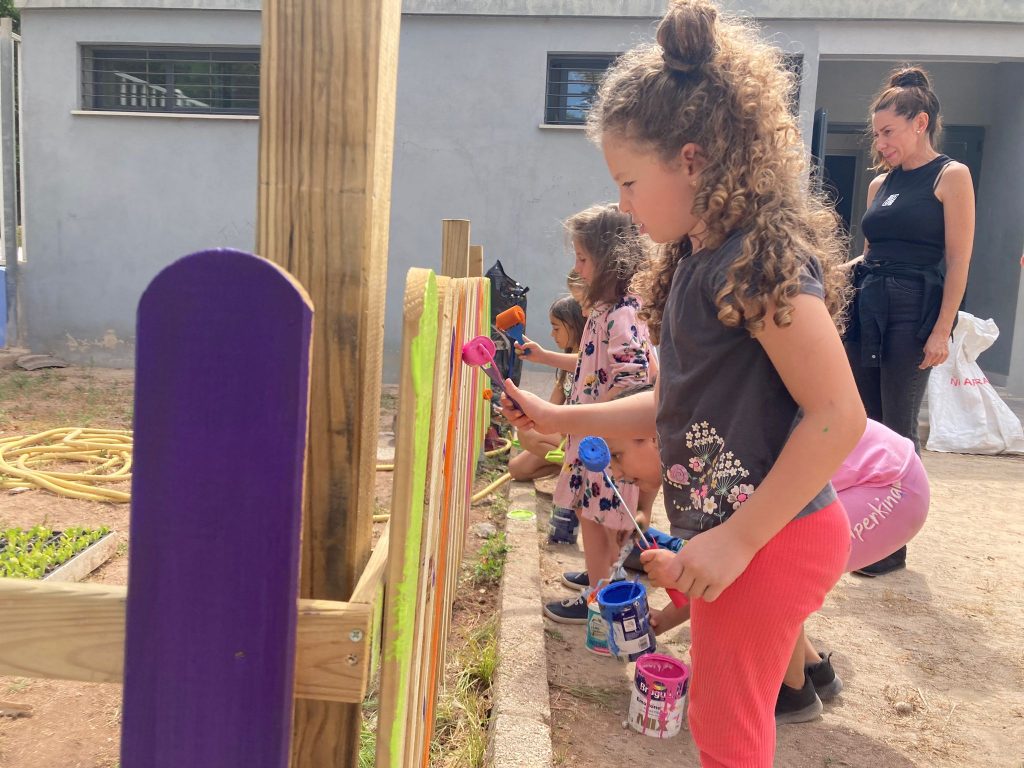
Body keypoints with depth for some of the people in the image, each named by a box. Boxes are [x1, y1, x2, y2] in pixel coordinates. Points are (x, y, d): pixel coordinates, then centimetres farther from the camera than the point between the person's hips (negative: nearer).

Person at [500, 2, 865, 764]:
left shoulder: (760, 255, -21)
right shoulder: (696, 258, 8)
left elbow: (839, 415, -24)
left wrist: (739, 540, -22)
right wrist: (560, 419, 10)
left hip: (772, 542, -9)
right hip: (731, 532, 9)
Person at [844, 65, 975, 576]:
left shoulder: (950, 176, -2)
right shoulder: (880, 183, 15)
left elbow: (958, 261, -9)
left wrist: (942, 330, -16)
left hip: (913, 311, -6)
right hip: (866, 306, 6)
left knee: (897, 430, -2)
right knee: (864, 425, 9)